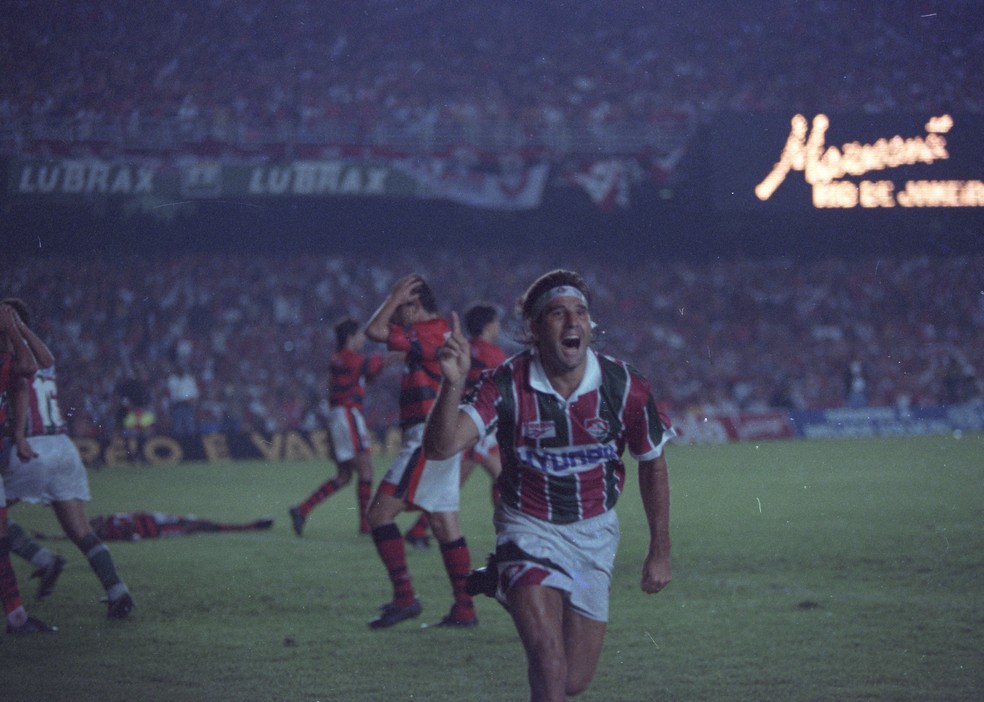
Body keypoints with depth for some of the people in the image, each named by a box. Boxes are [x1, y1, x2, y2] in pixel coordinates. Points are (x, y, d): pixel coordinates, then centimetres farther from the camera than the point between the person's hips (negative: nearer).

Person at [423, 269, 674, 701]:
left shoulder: (625, 387, -13)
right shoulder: (507, 385, -18)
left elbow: (652, 465, 3)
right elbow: (440, 447, -29)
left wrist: (660, 550, 8)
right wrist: (453, 384, -46)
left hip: (594, 532, 3)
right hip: (529, 529, -3)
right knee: (548, 663, -23)